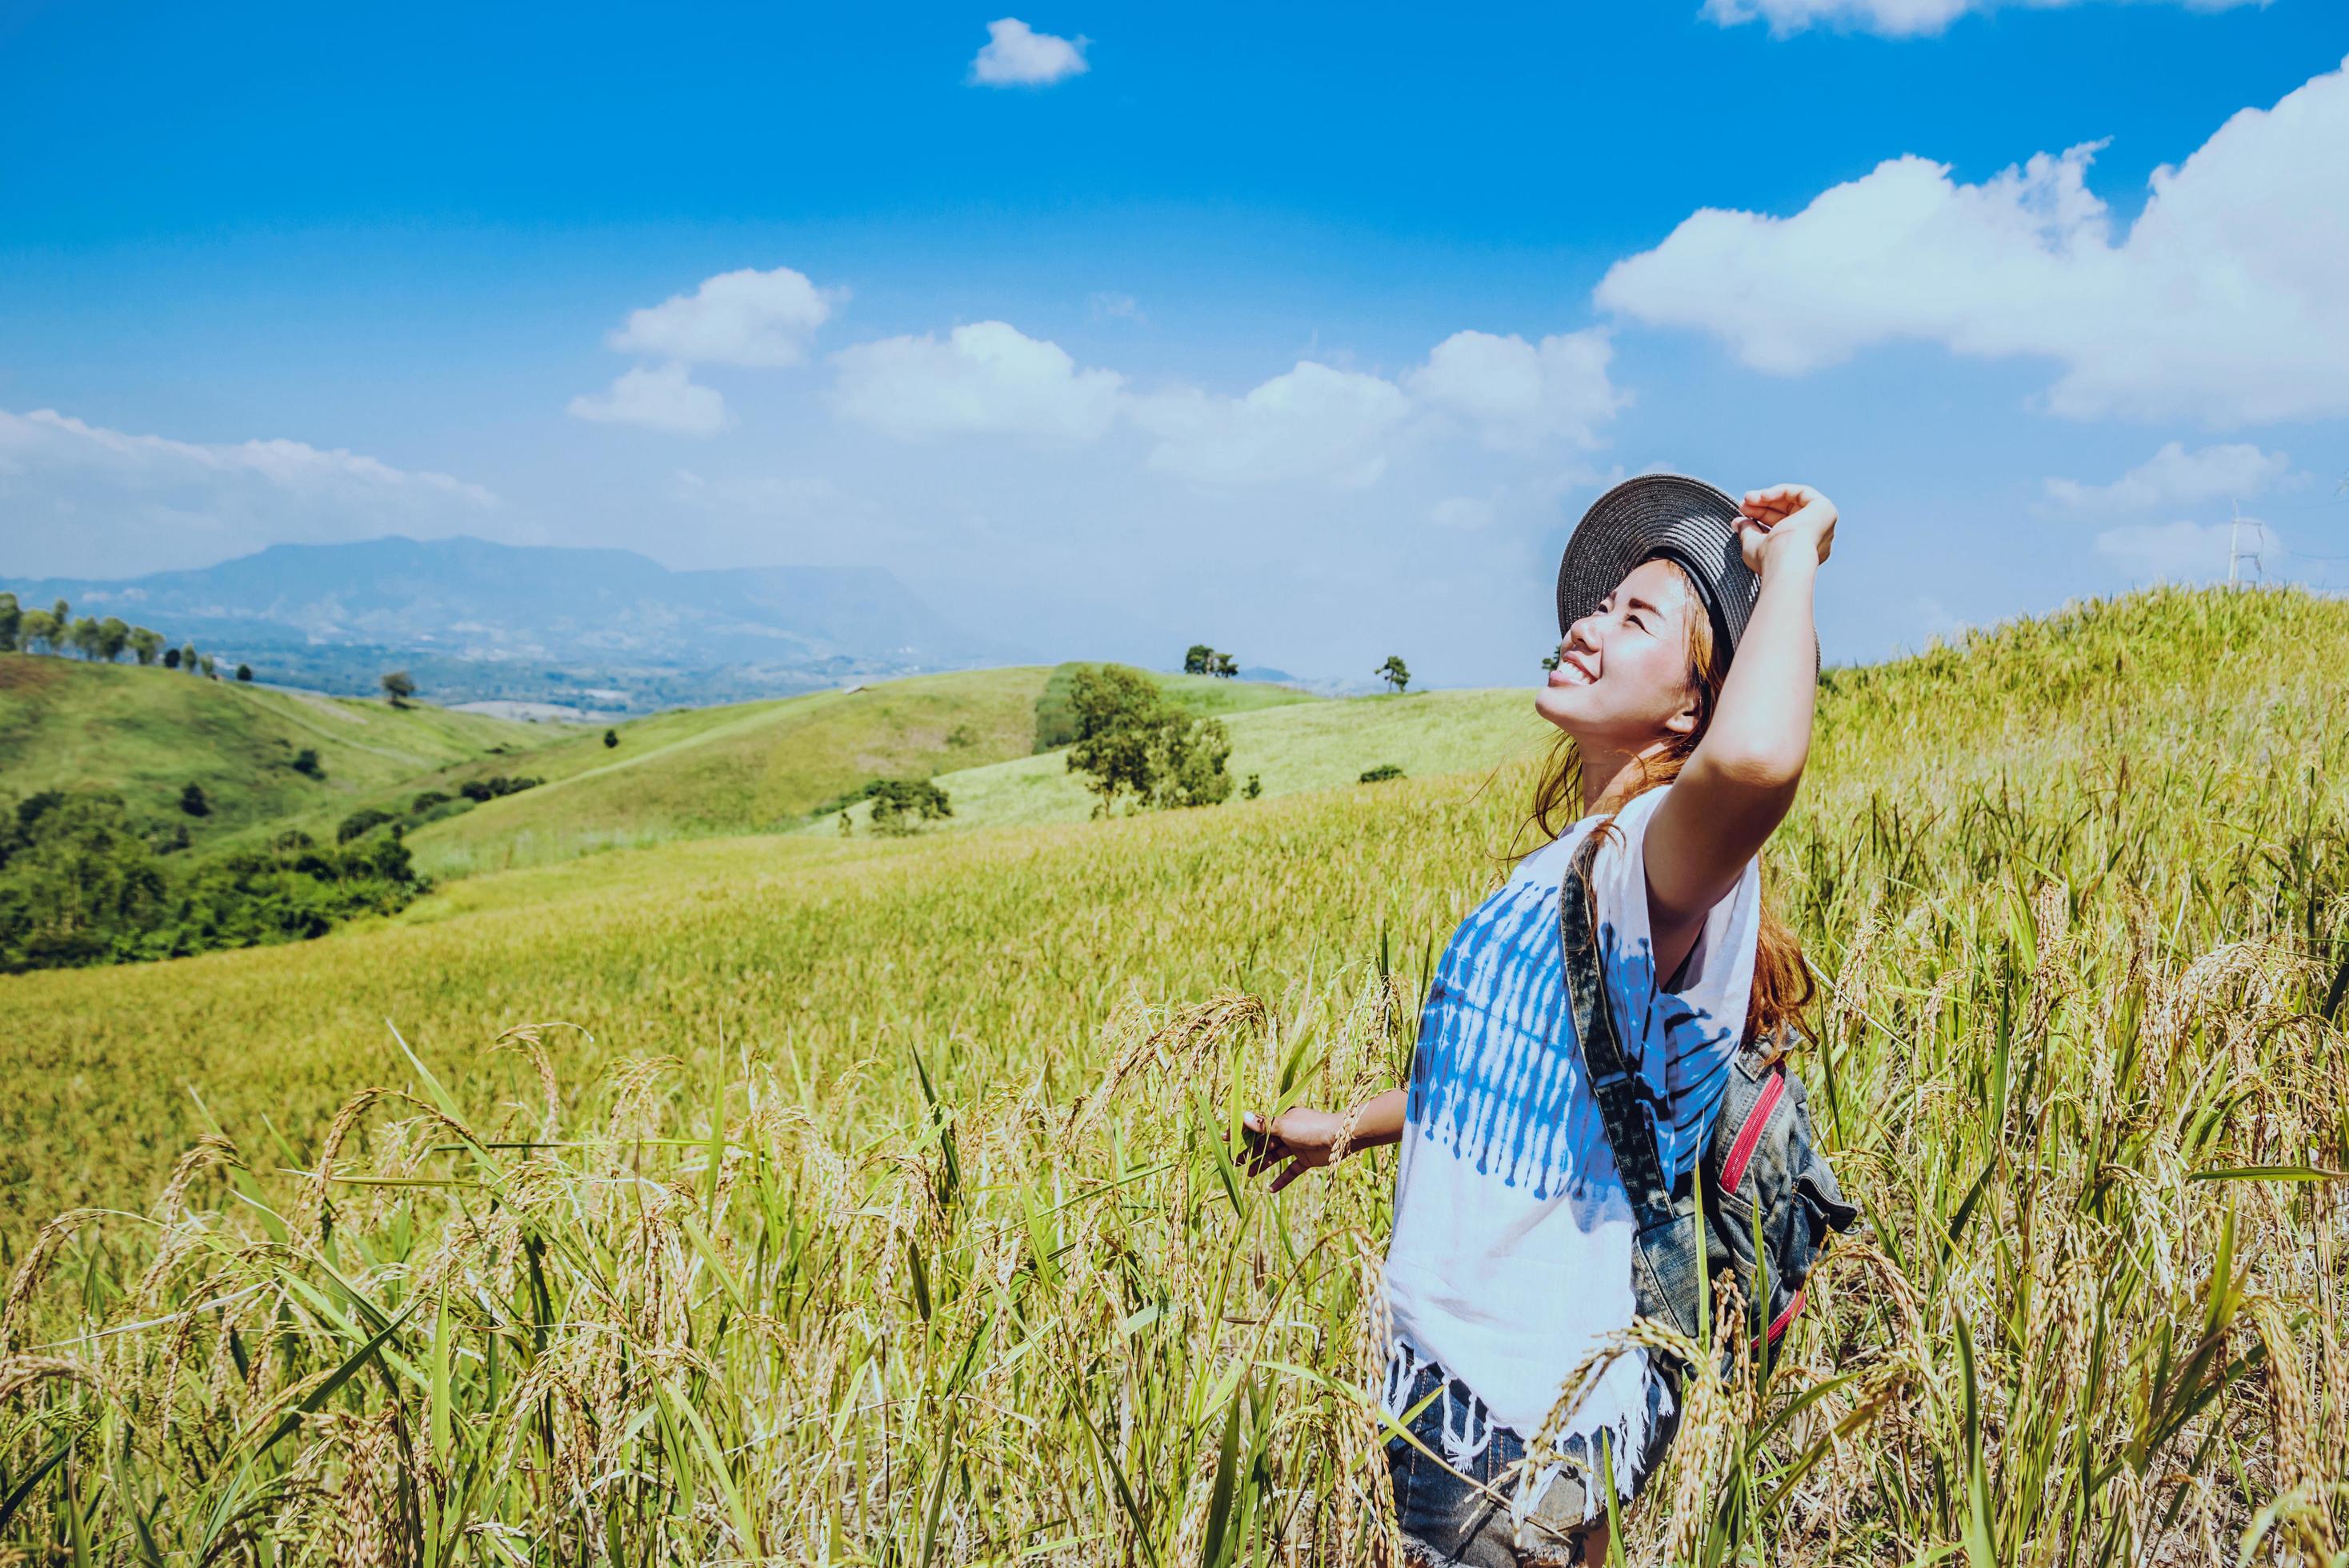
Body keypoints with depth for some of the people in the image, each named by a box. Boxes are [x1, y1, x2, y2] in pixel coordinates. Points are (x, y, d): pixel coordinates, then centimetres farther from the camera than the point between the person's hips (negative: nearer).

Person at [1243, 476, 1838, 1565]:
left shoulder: (1666, 849, -21)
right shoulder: (1573, 860, 8)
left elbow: (1754, 759, -46)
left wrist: (1791, 554, -29)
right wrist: (1349, 1128, 34)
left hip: (1533, 1409, -9)